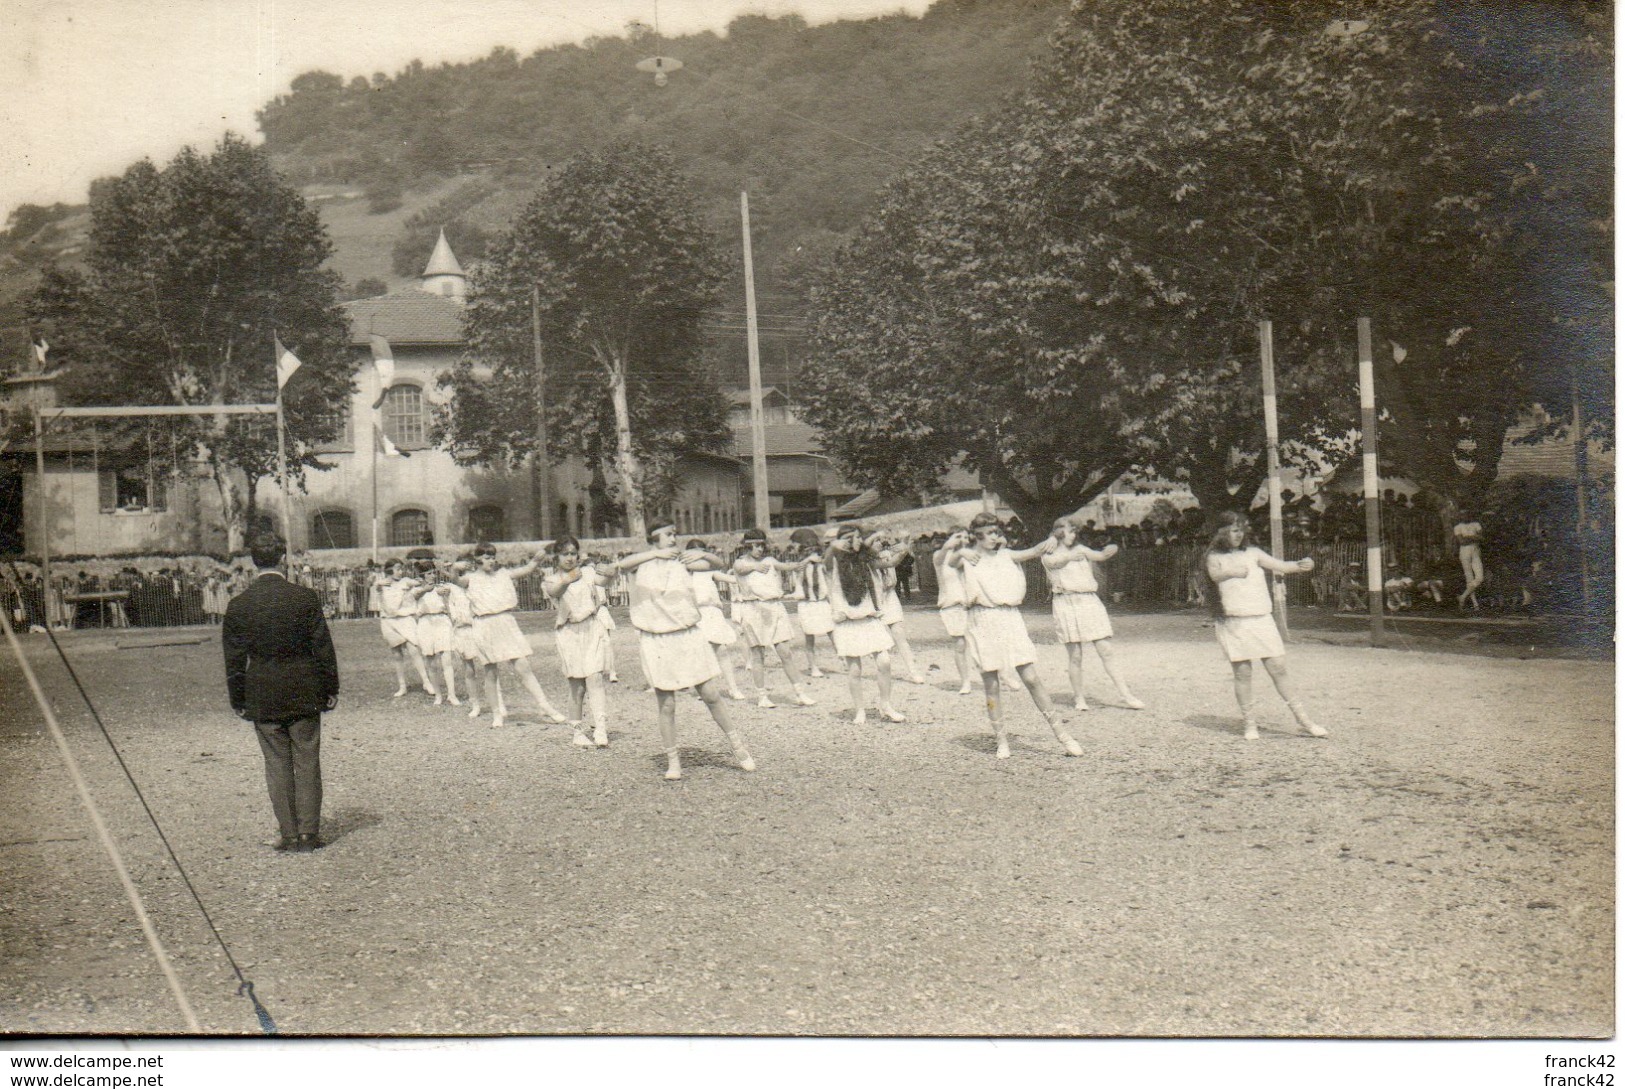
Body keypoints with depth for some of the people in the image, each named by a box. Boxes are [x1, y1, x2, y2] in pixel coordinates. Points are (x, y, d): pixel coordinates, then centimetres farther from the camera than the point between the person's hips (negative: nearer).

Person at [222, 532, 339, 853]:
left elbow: (234, 658, 1)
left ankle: (288, 834, 9)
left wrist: (237, 700, 10)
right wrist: (331, 689, 6)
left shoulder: (238, 606, -4)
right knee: (307, 763, 6)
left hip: (262, 698, 1)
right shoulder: (306, 598, -7)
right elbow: (323, 648, -3)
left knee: (277, 764, 7)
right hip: (304, 694, -1)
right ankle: (309, 832, 8)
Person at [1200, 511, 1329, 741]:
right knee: (1242, 673, -1)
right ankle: (1248, 723, 12)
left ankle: (1303, 718, 8)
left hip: (1262, 619, 2)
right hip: (1233, 623, -2)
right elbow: (1215, 574, -16)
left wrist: (1300, 565, -18)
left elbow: (1280, 566, 2)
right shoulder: (1214, 557, 4)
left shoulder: (1252, 553, 12)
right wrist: (1233, 572, -34)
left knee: (1278, 669, 1)